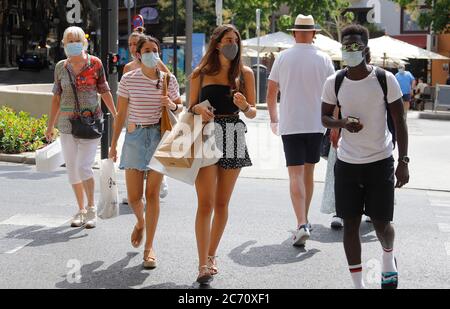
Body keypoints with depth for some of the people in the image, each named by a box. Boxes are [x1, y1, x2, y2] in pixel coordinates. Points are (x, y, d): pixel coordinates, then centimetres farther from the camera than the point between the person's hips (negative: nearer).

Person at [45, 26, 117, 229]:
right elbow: (56, 98, 13)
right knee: (72, 169, 6)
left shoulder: (95, 64, -1)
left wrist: (116, 116, 5)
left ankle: (92, 208, 2)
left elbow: (105, 92, 6)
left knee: (83, 166, -14)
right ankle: (81, 210, 20)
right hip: (67, 123, 4)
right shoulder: (61, 67, 7)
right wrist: (50, 126, 14)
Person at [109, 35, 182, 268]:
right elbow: (121, 114, 5)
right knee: (133, 196, 0)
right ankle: (141, 222, 37)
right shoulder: (128, 79, 0)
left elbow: (179, 108, 14)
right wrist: (113, 144, 6)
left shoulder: (169, 79, 2)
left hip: (159, 136, 0)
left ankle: (149, 247, 8)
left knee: (152, 193, -2)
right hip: (135, 136, 0)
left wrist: (171, 105, -10)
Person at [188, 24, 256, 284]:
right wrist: (199, 109, -10)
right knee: (206, 203, -9)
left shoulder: (245, 73, 8)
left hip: (233, 140, 2)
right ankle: (204, 266, -9)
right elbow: (191, 107, 12)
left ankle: (211, 255, 25)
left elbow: (253, 113, 8)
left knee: (222, 204, 9)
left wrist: (245, 106, -14)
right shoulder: (201, 74, 6)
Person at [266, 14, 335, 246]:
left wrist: (274, 119, 20)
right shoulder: (324, 59, 0)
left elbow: (271, 93, 5)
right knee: (308, 172, 16)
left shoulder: (283, 58, 0)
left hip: (290, 124, -2)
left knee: (296, 175, -5)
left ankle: (301, 225, -19)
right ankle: (305, 221, 28)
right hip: (315, 124, 2)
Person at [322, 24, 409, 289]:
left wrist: (403, 161, -8)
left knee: (381, 222, 4)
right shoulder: (334, 83, -3)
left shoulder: (385, 79, -9)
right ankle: (358, 284, 16)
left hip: (381, 161, -2)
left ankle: (389, 258, 38)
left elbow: (399, 120, -3)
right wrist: (343, 123, -14)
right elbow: (325, 117, 9)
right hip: (347, 163, 2)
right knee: (350, 224, 4)